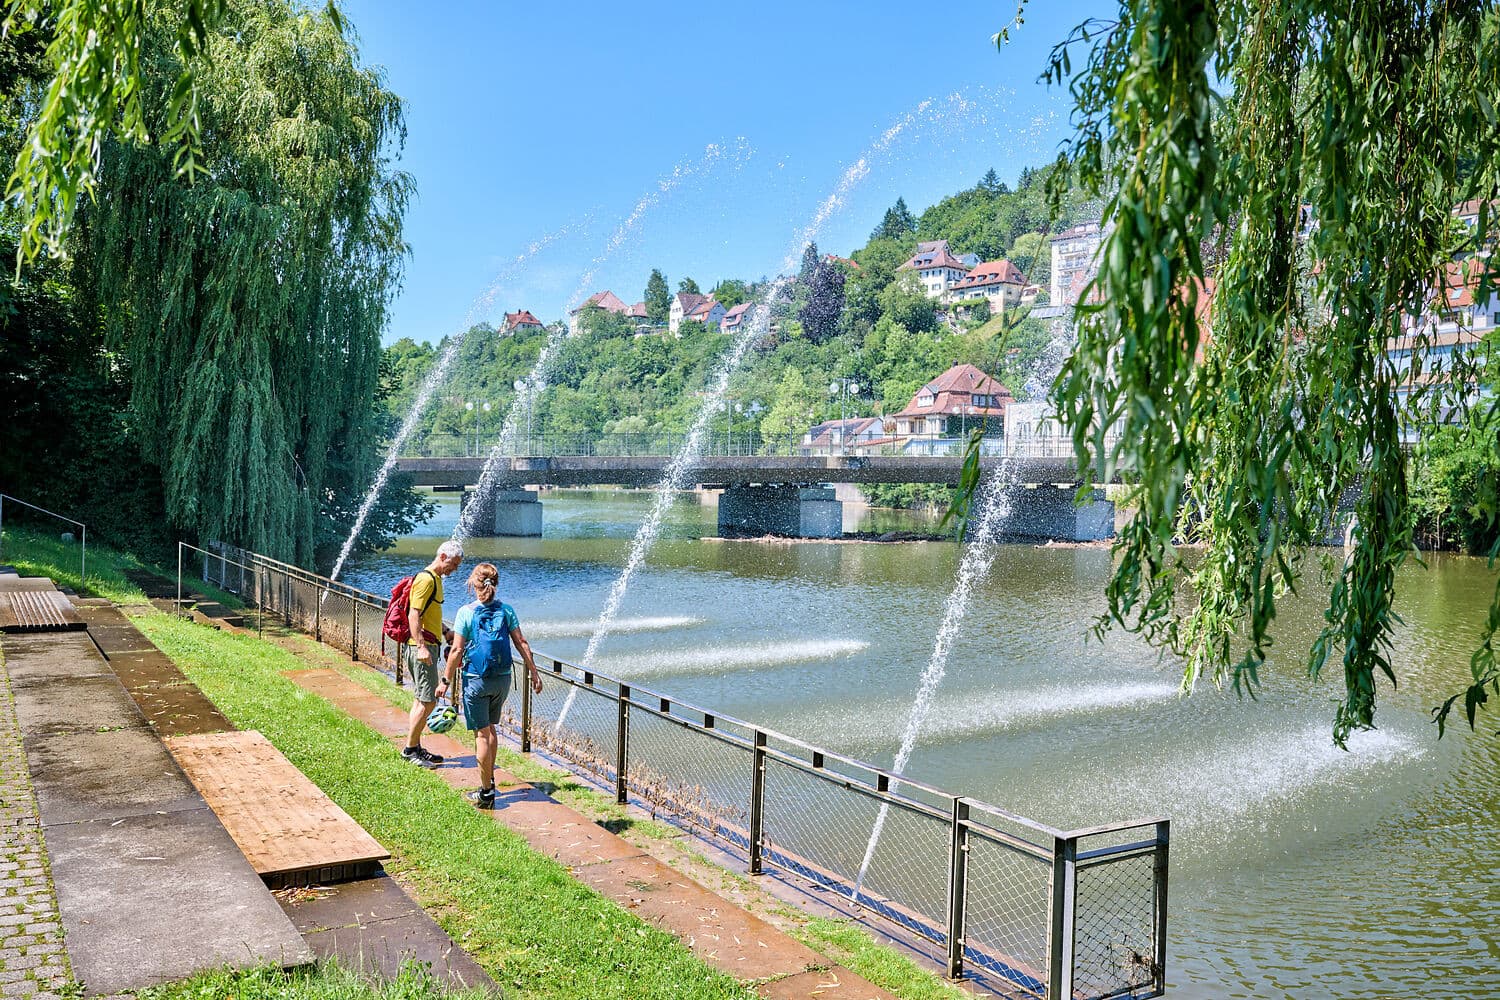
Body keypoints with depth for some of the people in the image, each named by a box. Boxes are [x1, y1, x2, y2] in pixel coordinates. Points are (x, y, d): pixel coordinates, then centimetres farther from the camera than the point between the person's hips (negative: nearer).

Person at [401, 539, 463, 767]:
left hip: (427, 646, 11)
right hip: (423, 647, -11)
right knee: (428, 701, -8)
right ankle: (410, 748, 0)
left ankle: (416, 747, 21)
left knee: (421, 700, 14)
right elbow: (414, 615, -22)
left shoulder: (435, 579, 16)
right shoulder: (426, 579, -15)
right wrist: (421, 647, -28)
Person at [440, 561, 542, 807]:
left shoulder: (465, 612, -9)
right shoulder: (506, 610, 1)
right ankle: (489, 779, 32)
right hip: (503, 678, 4)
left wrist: (446, 681, -3)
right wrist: (533, 672, 11)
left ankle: (486, 793, 4)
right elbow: (521, 643, 3)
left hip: (476, 680, -4)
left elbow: (457, 650, -11)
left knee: (482, 734, 1)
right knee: (491, 728, 21)